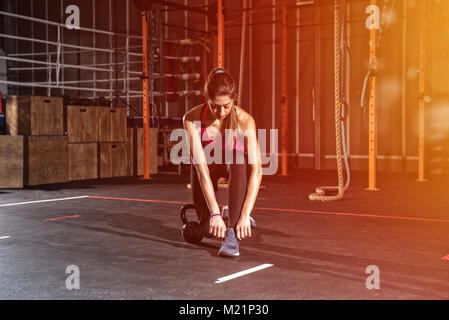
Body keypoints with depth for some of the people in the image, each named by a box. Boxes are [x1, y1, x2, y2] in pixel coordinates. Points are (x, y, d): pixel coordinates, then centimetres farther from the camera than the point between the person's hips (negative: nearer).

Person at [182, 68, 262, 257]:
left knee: (239, 160, -38)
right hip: (206, 166, 0)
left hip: (234, 164, 0)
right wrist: (215, 213, -42)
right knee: (211, 229, -13)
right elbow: (201, 166, -36)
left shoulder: (245, 120, -30)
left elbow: (256, 169, -35)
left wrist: (245, 214, -44)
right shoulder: (192, 119, -30)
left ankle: (232, 234, -35)